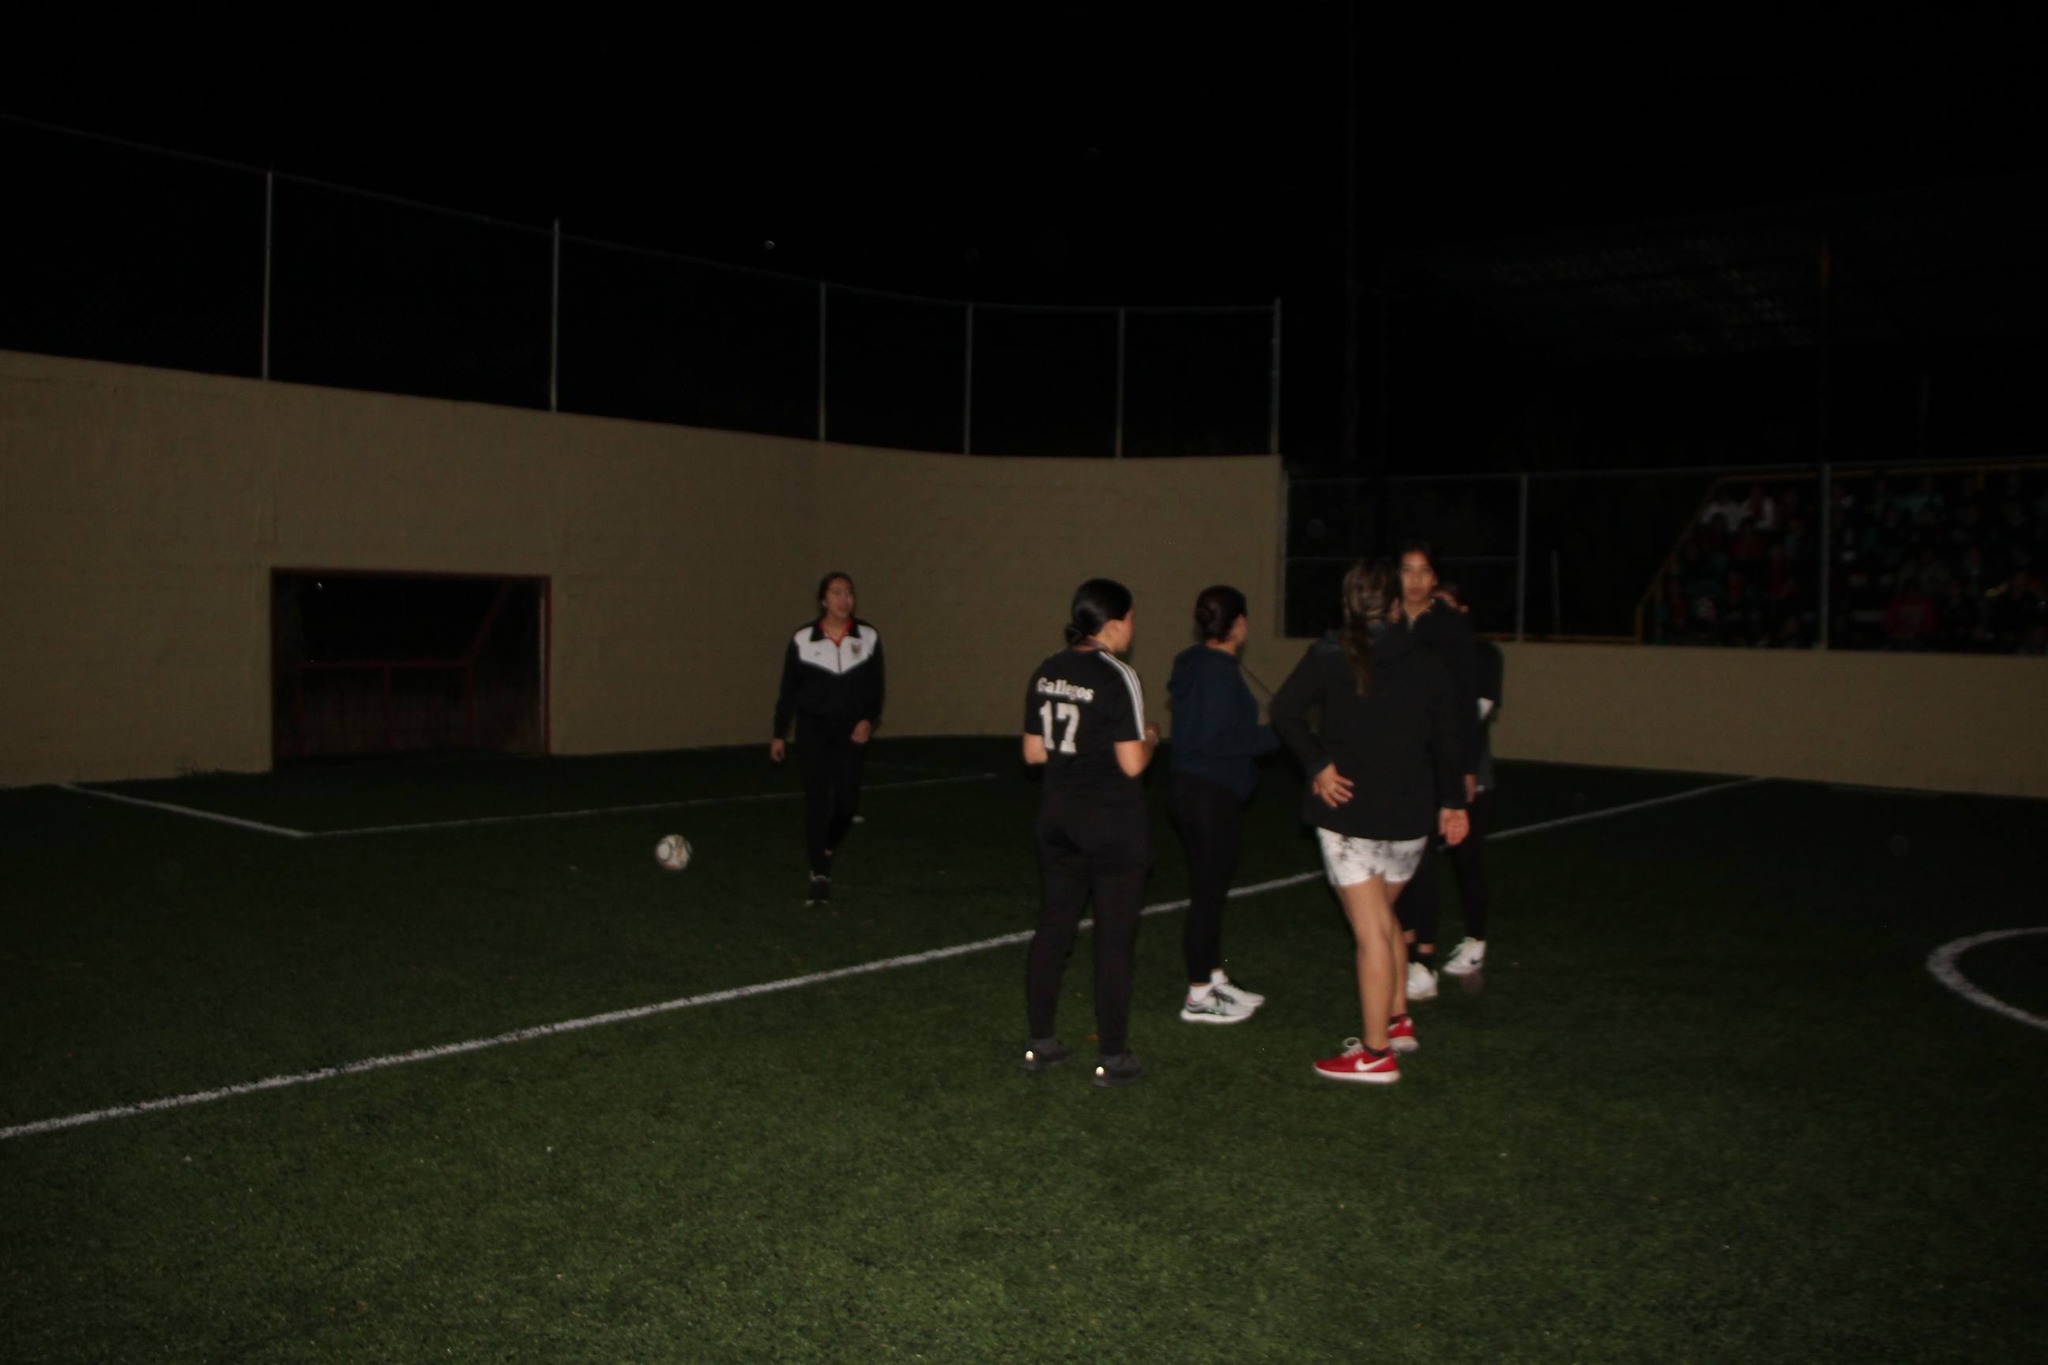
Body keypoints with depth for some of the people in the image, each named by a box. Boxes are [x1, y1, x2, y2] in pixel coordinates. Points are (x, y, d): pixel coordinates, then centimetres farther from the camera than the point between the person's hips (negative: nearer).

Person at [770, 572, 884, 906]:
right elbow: (788, 690, 4)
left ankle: (826, 850, 28)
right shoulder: (802, 639, -4)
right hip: (813, 728, -1)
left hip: (852, 729, 1)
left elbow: (875, 687, 4)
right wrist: (778, 734, 5)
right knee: (817, 798, -7)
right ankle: (820, 876, -2)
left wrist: (868, 720, -13)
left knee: (847, 799, -2)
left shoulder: (868, 637, -1)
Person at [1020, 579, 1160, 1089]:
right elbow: (1132, 763, -17)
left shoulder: (1046, 673, 4)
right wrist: (1150, 738, 2)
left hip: (1059, 816, 6)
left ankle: (1040, 1042, 23)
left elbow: (1033, 752, 8)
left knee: (1053, 928, 15)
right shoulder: (1117, 678, -16)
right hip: (1114, 822, -6)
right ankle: (1113, 1057, 11)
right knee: (1115, 938, 4)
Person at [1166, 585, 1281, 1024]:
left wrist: (1258, 733, 18)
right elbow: (1219, 738, -24)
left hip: (1191, 787, 10)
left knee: (1209, 890, 19)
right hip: (1213, 794, -10)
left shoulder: (1193, 664, 11)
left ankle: (1214, 980, 31)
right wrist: (1275, 736, -14)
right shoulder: (1220, 671, -19)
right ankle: (1199, 999, 8)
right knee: (1208, 893, -1)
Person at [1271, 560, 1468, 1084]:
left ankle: (1376, 1054, 3)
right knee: (1382, 916, 24)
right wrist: (1452, 802, 17)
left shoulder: (1331, 655, -4)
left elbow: (1285, 709, -18)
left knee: (1371, 932, -2)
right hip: (1412, 815, 4)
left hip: (1351, 812, -4)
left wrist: (1318, 764, -11)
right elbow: (1447, 739, 8)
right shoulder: (1426, 663, 5)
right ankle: (1398, 1021, 32)